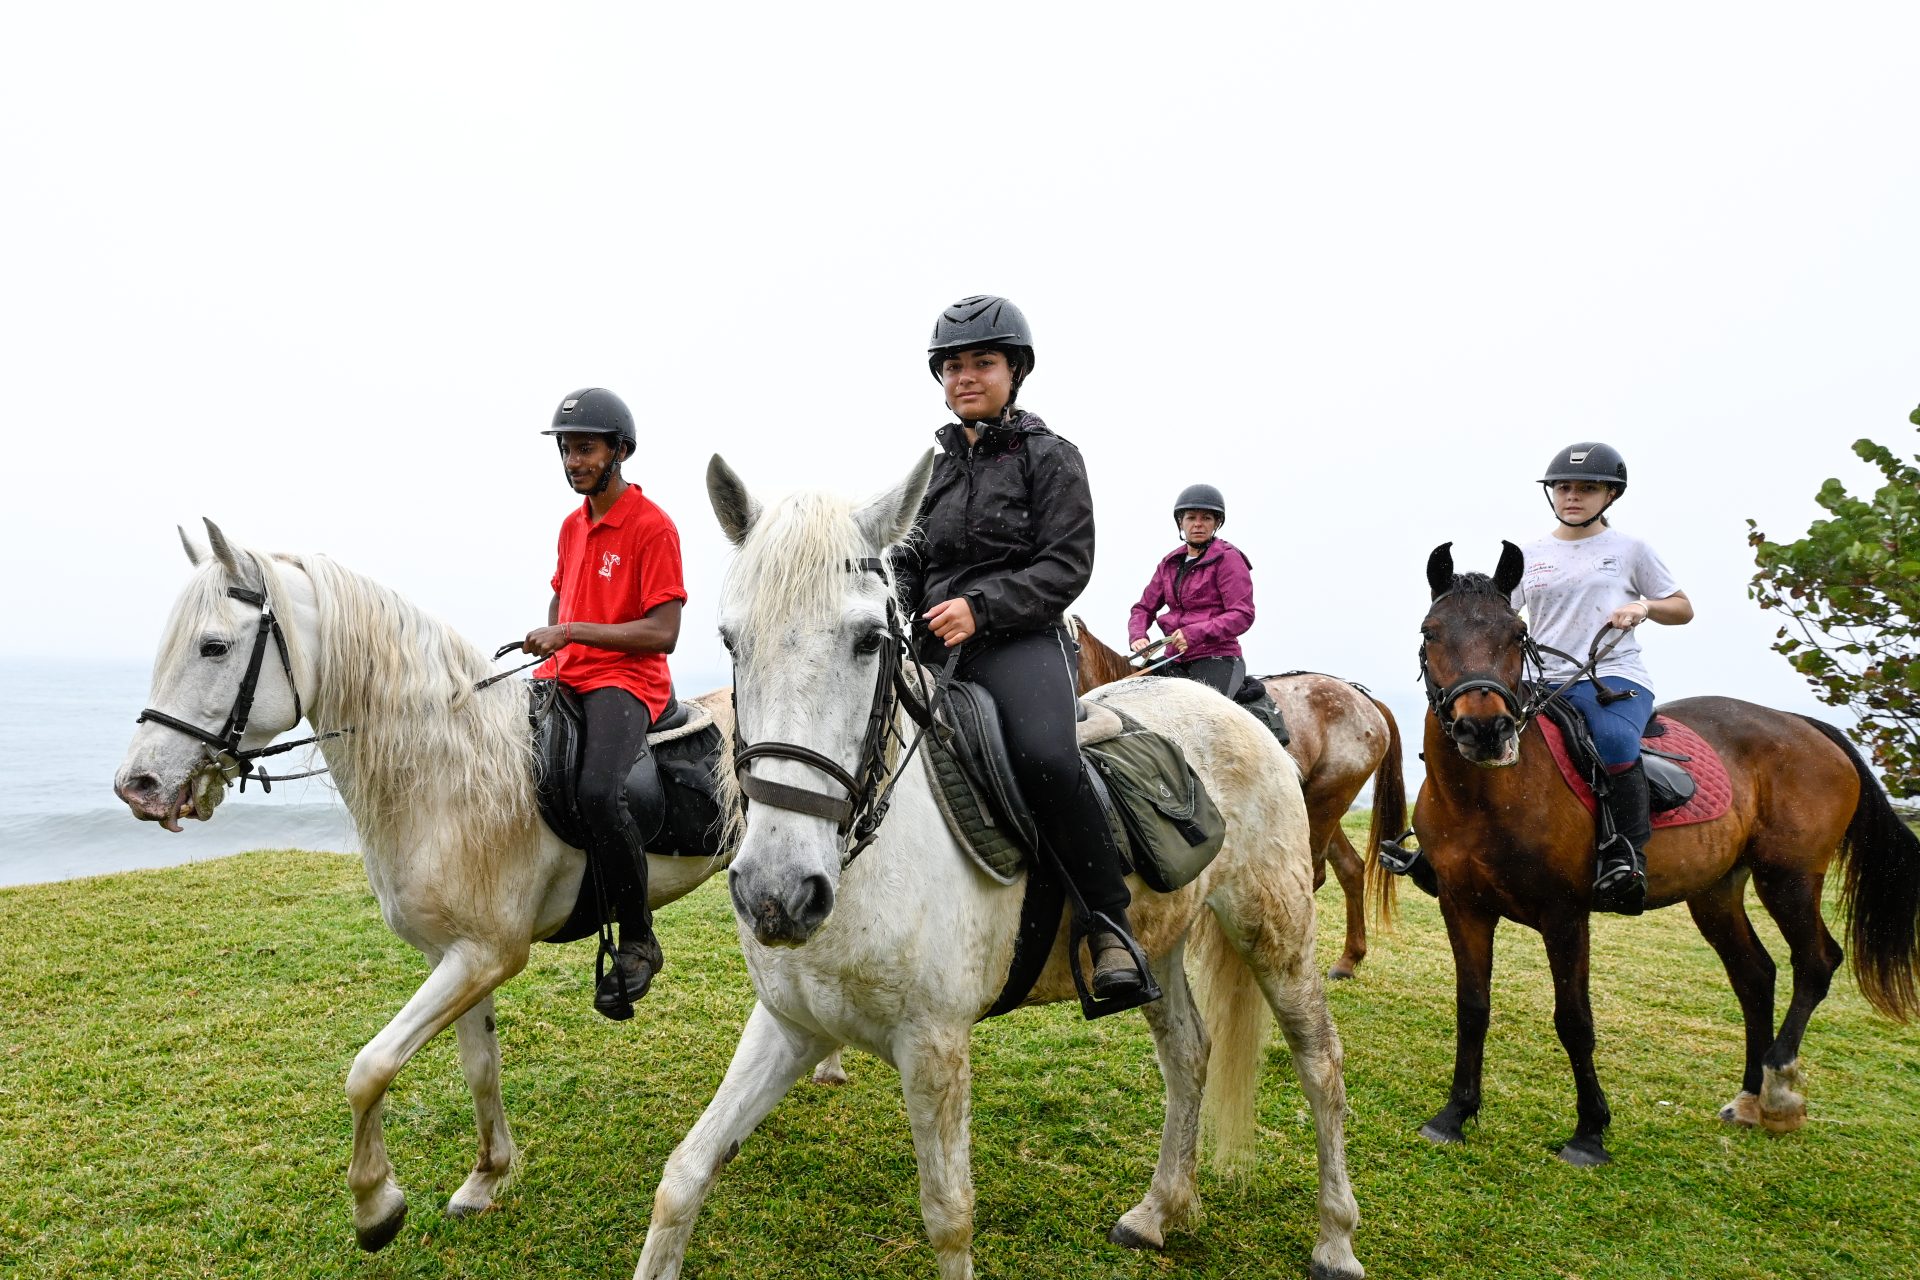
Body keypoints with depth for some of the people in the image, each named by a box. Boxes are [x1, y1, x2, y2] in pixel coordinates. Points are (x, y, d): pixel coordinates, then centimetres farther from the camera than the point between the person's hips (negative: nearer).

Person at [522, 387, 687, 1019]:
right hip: (564, 677, 8)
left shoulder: (653, 527, -8)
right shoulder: (572, 525, 16)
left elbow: (662, 634, -15)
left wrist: (572, 632, -16)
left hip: (627, 682, -8)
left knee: (598, 791, -31)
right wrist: (546, 652, 12)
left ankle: (637, 942, -13)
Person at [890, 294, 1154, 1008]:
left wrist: (980, 608, -17)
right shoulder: (934, 466, 20)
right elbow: (907, 564, 20)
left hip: (1020, 642, -6)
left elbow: (1066, 566, -5)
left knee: (1044, 757, -33)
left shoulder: (1050, 457, 5)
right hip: (934, 649, 6)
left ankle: (1110, 924, -18)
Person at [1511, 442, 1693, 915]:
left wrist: (1645, 607, -6)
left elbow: (1683, 608, 15)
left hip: (1615, 677, -3)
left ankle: (1626, 862, -25)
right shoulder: (1529, 554, 14)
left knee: (1615, 742, -35)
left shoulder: (1630, 549, 9)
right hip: (1545, 682, 3)